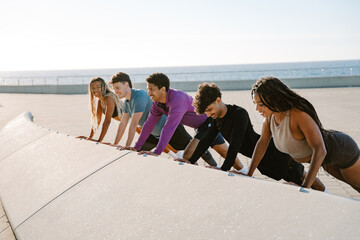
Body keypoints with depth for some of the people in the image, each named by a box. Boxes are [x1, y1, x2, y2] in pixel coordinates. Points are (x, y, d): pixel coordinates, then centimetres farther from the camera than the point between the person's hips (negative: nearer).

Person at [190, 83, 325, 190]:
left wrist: (223, 170, -42)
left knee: (301, 177, 4)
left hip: (270, 151, -8)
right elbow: (206, 141, 5)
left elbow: (235, 145, -35)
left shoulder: (239, 114, -26)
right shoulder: (217, 119, 1)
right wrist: (190, 162, -1)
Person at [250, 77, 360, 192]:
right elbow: (263, 142, -5)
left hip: (342, 151, -8)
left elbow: (320, 150, -48)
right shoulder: (271, 112, -18)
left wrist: (305, 187, -55)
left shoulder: (299, 114, -40)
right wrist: (249, 174, -6)